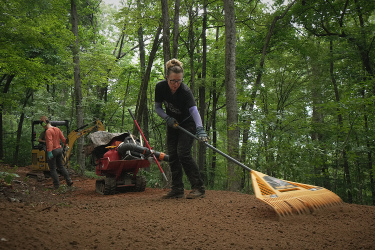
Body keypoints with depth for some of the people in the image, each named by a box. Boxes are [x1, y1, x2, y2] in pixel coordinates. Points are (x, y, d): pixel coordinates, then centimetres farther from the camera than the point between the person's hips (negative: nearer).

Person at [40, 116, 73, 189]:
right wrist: (66, 145, 26)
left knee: (52, 169, 3)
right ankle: (69, 181, 15)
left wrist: (49, 152, -32)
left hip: (53, 151, -8)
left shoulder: (48, 131, -17)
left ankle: (56, 185, 7)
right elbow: (63, 138, 13)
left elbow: (50, 142, -27)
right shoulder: (57, 129, 7)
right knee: (61, 166, 18)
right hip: (59, 149, 8)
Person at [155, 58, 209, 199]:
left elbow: (194, 110, -44)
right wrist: (167, 118, -23)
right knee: (172, 156, 2)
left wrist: (200, 129, -60)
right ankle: (177, 190, 9)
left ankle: (199, 188, -10)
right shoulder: (160, 87, -17)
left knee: (183, 153, -17)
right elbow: (157, 107, -5)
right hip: (172, 125, 5)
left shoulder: (185, 91, -31)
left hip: (187, 124, -5)